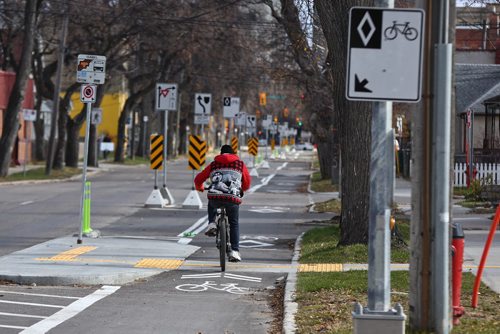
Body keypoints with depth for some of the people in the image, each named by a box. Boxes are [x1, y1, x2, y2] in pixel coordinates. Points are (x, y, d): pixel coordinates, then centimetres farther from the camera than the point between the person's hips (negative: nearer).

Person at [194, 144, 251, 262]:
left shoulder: (214, 164, 20)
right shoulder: (240, 164, 19)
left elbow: (198, 179, 25)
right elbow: (247, 182, 25)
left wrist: (200, 188, 48)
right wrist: (241, 190, 48)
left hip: (215, 196, 1)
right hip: (233, 198, -1)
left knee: (211, 205, 37)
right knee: (234, 224, 16)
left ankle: (211, 224, 14)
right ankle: (234, 251, 4)